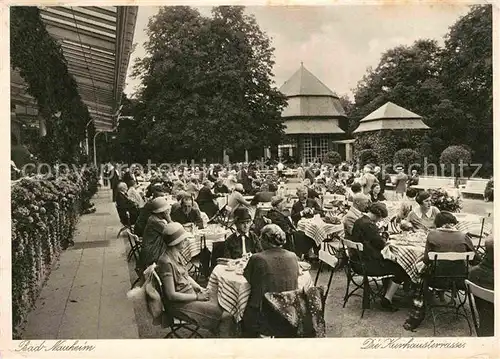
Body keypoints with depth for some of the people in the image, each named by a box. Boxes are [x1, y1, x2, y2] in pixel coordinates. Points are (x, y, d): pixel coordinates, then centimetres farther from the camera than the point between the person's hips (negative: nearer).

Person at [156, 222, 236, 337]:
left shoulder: (177, 254, 3)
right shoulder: (166, 262, -25)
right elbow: (171, 295, -23)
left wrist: (199, 288, 1)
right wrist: (197, 297, -17)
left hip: (190, 291, 9)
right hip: (180, 303, -9)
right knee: (224, 315, -14)